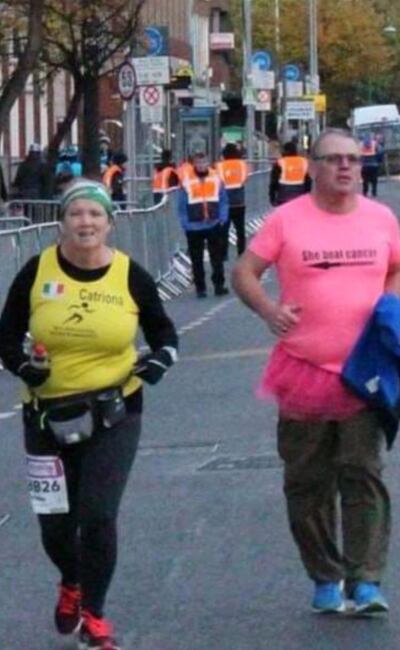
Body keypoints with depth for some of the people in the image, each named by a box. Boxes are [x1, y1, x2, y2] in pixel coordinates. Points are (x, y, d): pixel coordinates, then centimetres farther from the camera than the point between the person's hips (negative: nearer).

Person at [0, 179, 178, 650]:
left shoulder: (130, 276, -5)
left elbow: (162, 331, 9)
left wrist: (161, 357, -12)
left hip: (114, 413, -1)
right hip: (48, 415, 1)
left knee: (97, 514, -11)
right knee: (54, 521, 9)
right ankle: (71, 584, 44)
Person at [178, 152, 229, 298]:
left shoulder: (216, 180, 1)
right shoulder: (187, 182, -3)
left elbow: (223, 202, 5)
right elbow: (182, 207, -1)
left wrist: (222, 219, -5)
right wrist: (185, 224, -7)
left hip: (214, 226, 1)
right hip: (194, 228, -1)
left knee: (217, 257, 3)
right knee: (197, 260, 5)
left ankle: (219, 285, 9)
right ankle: (200, 288, 12)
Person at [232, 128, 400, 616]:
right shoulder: (286, 220, -2)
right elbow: (244, 272, 1)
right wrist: (269, 310, -17)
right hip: (304, 370, 0)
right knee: (307, 481, 6)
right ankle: (326, 578, 18)